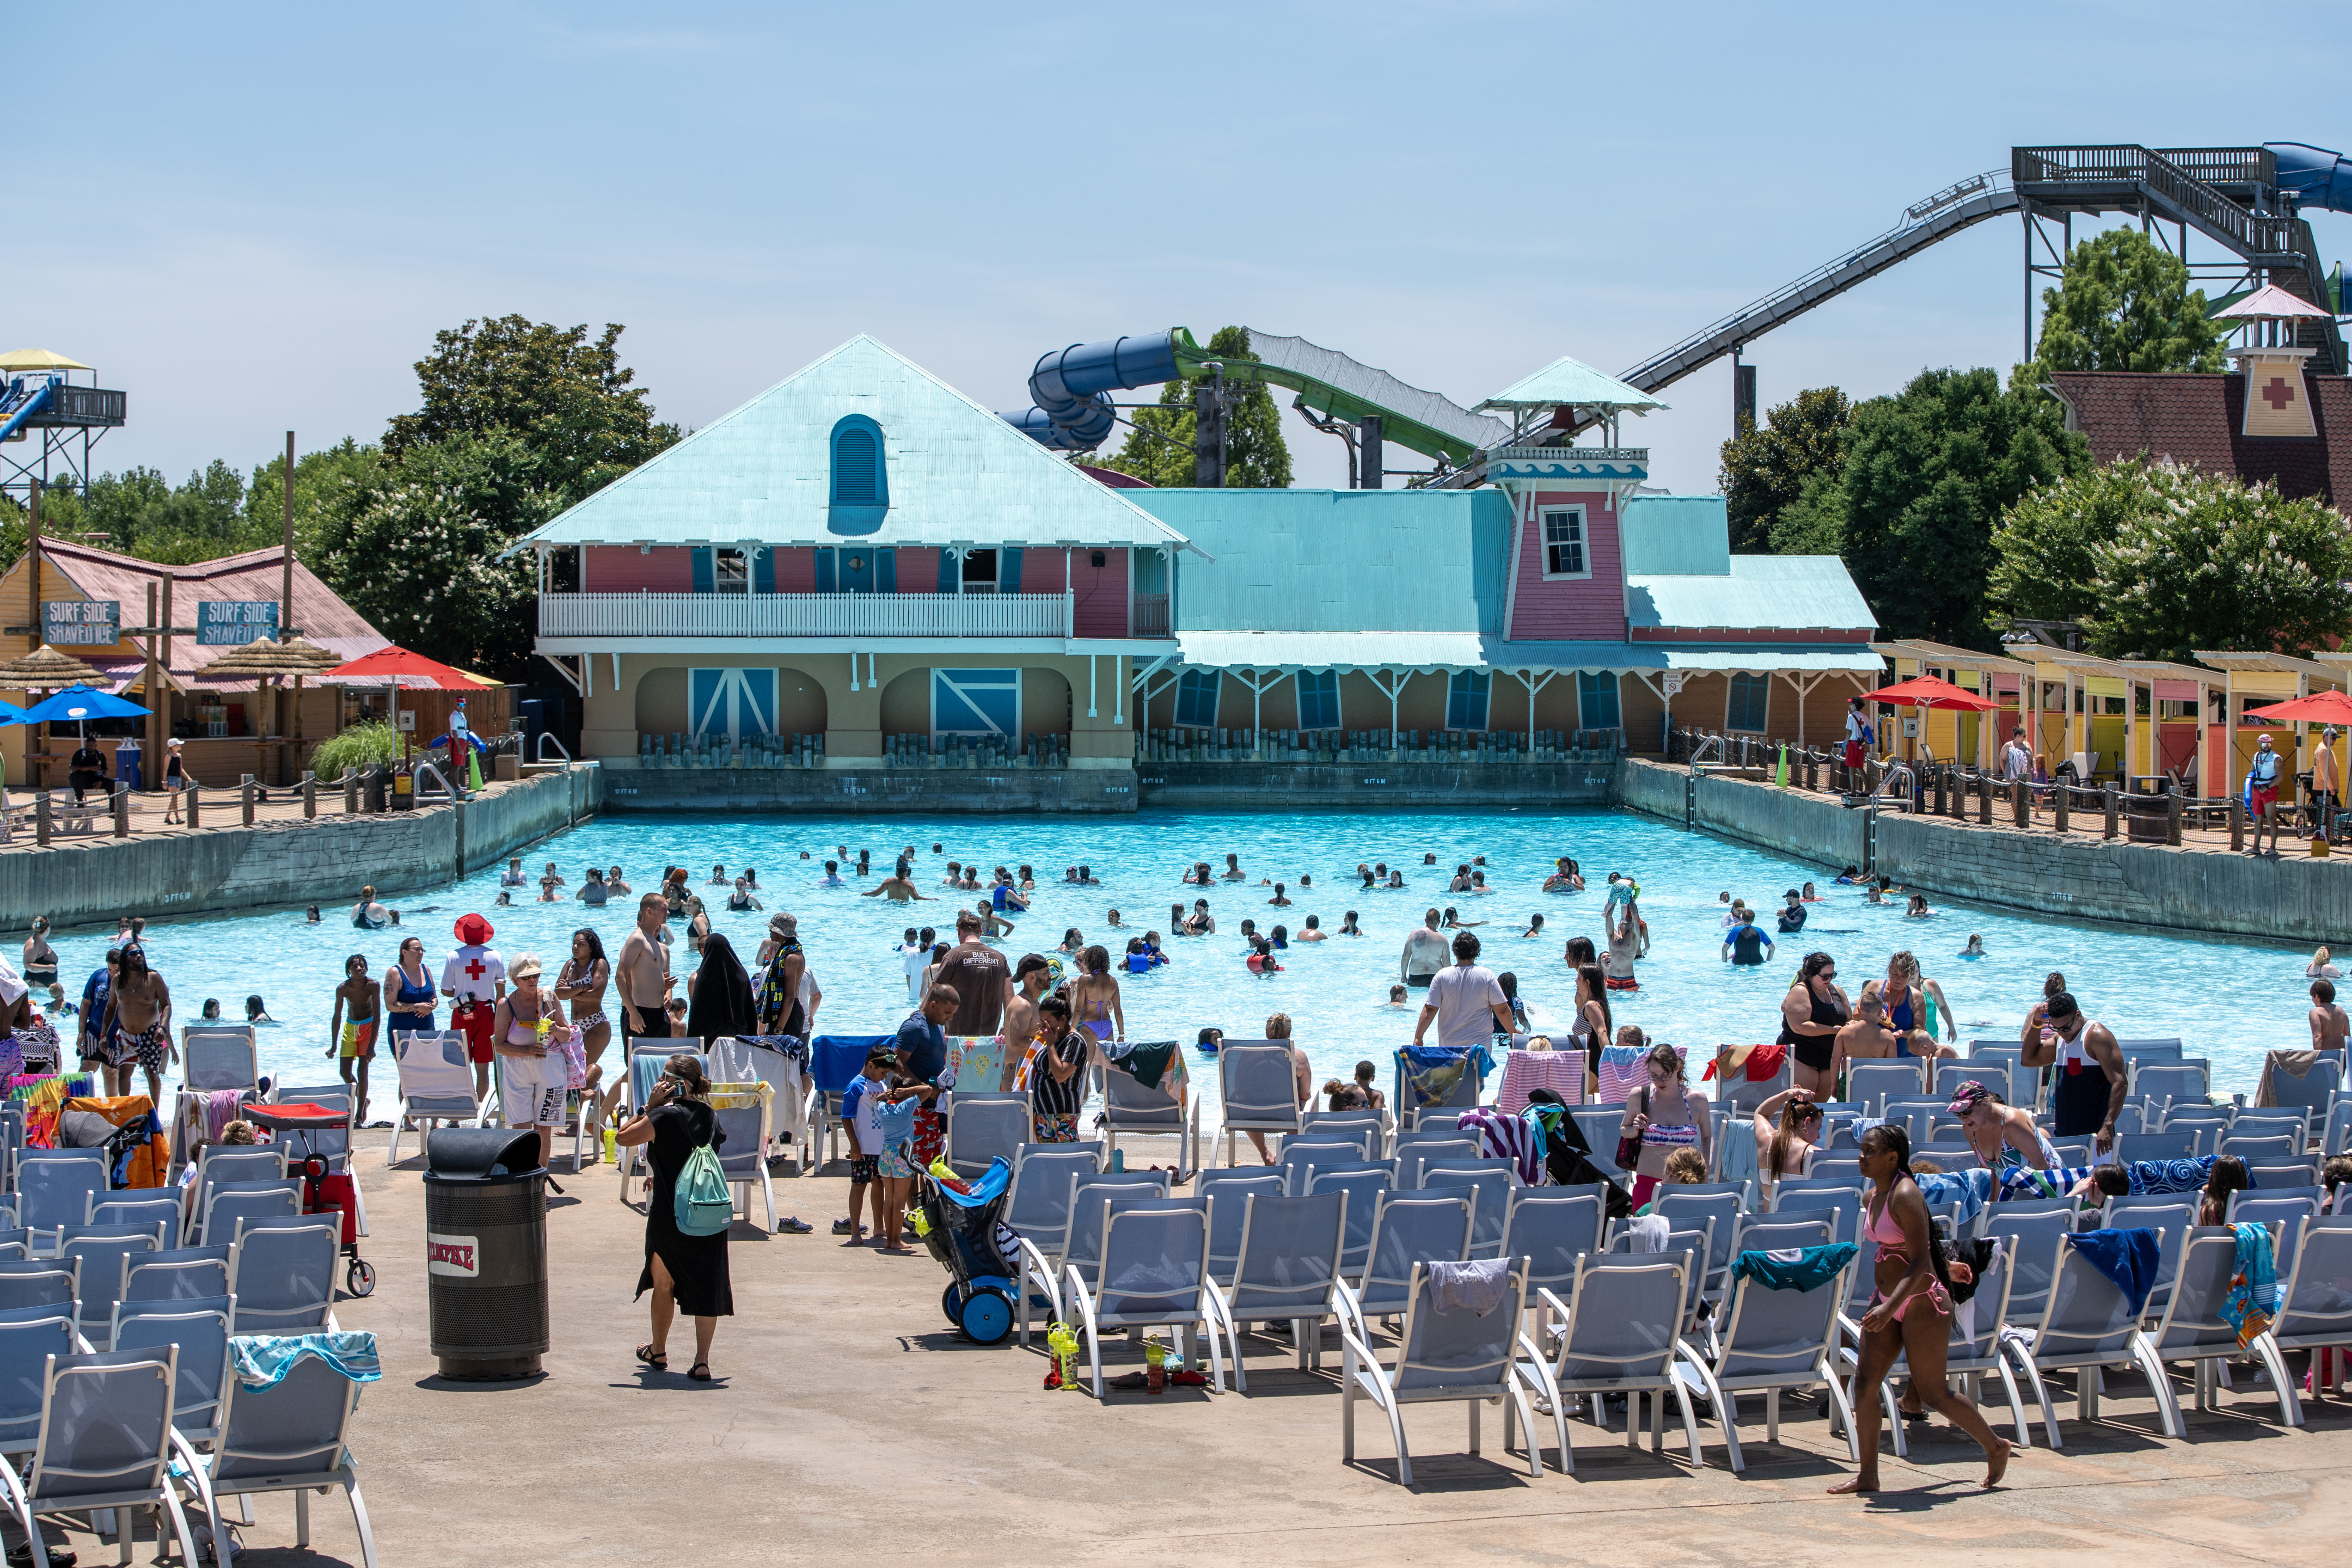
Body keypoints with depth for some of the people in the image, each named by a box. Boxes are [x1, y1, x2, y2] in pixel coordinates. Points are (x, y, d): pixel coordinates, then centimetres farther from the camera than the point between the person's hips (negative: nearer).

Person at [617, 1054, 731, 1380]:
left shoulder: (664, 1117, -13)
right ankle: (702, 1362, -1)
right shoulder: (710, 1116, 5)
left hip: (669, 1216, -4)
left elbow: (622, 1138, -5)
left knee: (663, 1282, 17)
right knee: (706, 1286, 5)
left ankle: (658, 1351, 33)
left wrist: (650, 1106, -2)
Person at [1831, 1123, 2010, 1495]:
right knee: (1865, 1383, -2)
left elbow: (1919, 1263, -25)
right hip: (1887, 1299, 8)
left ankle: (1995, 1448, 22)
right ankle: (1868, 1475, 2)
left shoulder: (1905, 1196, -20)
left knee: (1932, 1393, 1)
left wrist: (1890, 1307, -34)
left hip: (1922, 1301, -8)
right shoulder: (1870, 1198, 7)